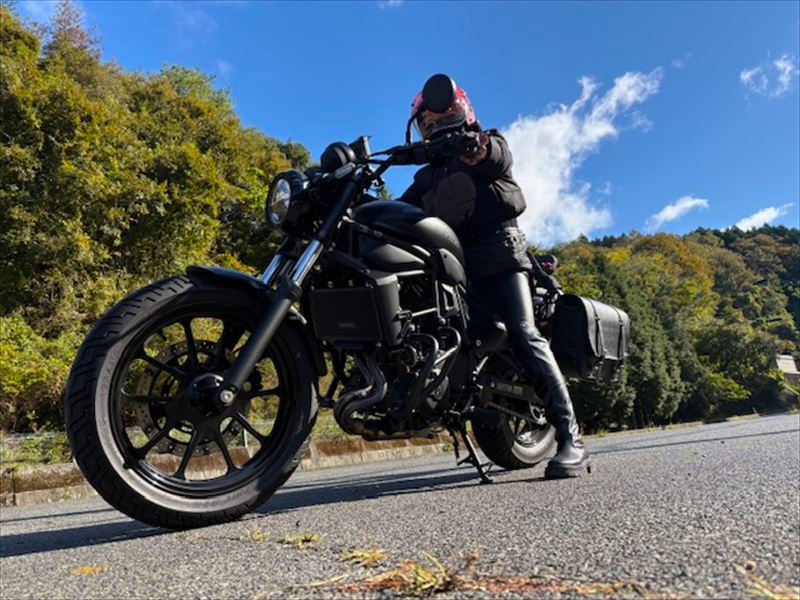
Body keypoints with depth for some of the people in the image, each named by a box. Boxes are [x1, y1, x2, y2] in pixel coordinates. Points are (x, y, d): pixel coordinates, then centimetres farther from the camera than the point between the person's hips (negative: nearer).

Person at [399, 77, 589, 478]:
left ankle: (569, 437, -22)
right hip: (452, 260, 6)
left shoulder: (490, 144, 16)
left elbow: (500, 157, -9)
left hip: (497, 248, -6)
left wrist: (476, 145, -32)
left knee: (524, 336, -19)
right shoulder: (426, 176, 30)